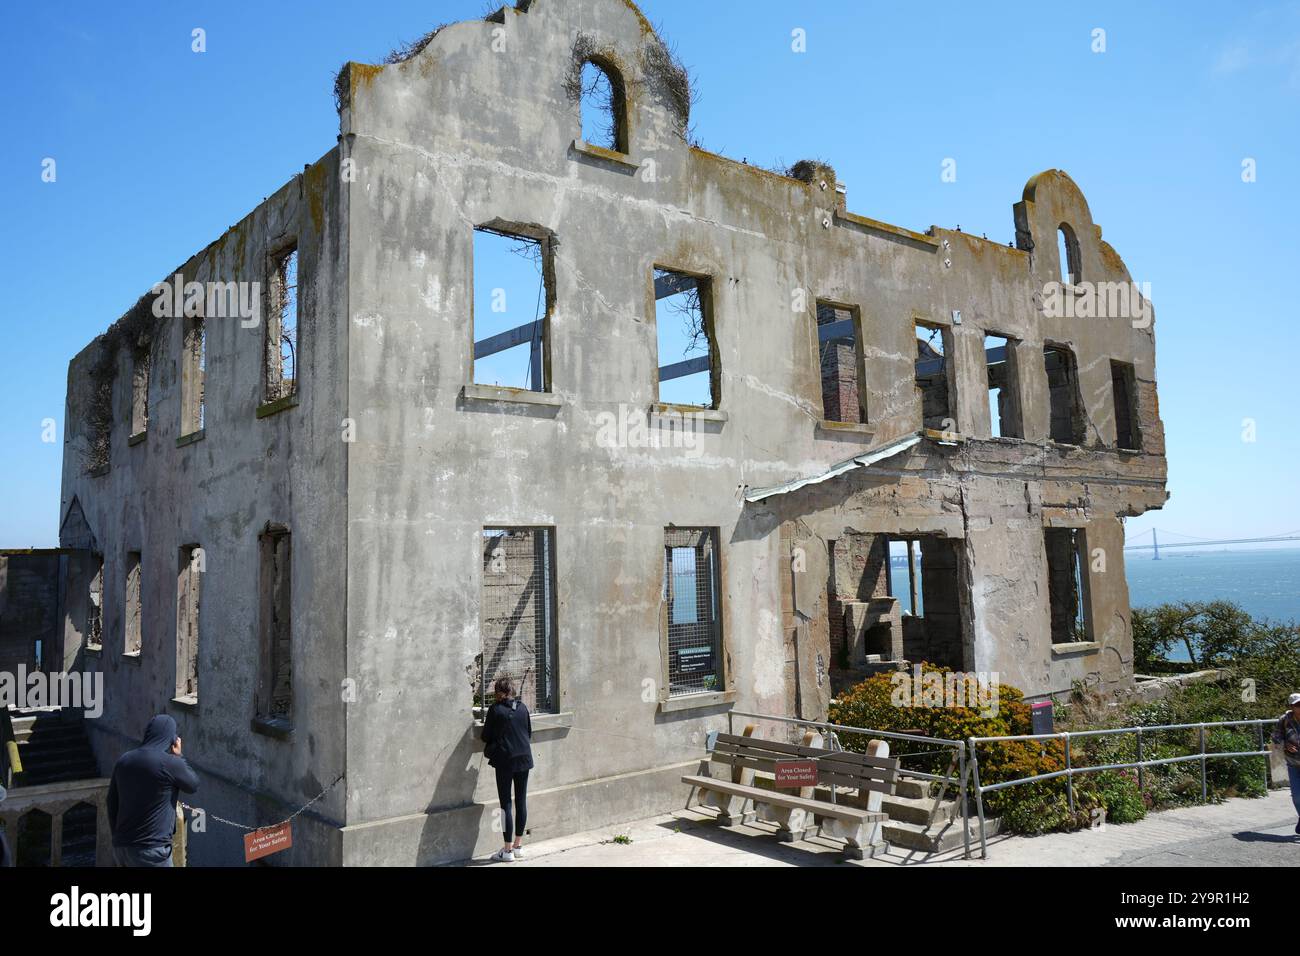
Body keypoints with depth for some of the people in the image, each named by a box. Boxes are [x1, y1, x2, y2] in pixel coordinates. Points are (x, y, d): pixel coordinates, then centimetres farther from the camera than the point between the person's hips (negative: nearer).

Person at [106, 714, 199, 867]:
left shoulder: (124, 760, 5)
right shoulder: (170, 763, -13)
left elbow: (112, 803, 12)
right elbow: (193, 784, 5)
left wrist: (118, 837, 21)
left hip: (121, 846, 7)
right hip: (151, 849, -7)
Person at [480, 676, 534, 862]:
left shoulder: (495, 709, -9)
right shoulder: (522, 708, 4)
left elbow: (486, 737, -3)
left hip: (505, 760, -4)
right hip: (524, 759, 5)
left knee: (506, 803, 1)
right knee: (521, 801, 11)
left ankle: (508, 850, 4)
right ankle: (518, 845, 19)